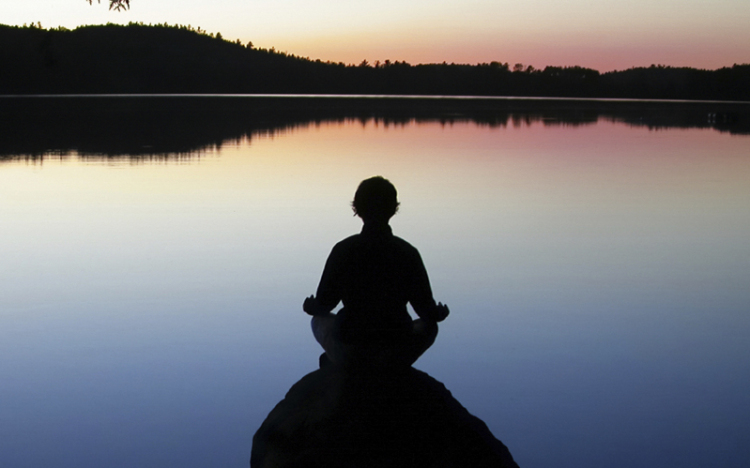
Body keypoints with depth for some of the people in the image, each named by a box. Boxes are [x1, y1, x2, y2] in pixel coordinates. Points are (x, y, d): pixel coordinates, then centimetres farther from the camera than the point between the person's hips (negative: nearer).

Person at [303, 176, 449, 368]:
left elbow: (324, 304, -2)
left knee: (320, 321, 31)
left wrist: (311, 307, 23)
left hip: (349, 353, 1)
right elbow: (426, 308, -2)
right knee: (429, 326, 30)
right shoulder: (408, 252, -7)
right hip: (396, 353, 0)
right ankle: (393, 367, 21)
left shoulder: (343, 250, -8)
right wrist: (439, 313, 23)